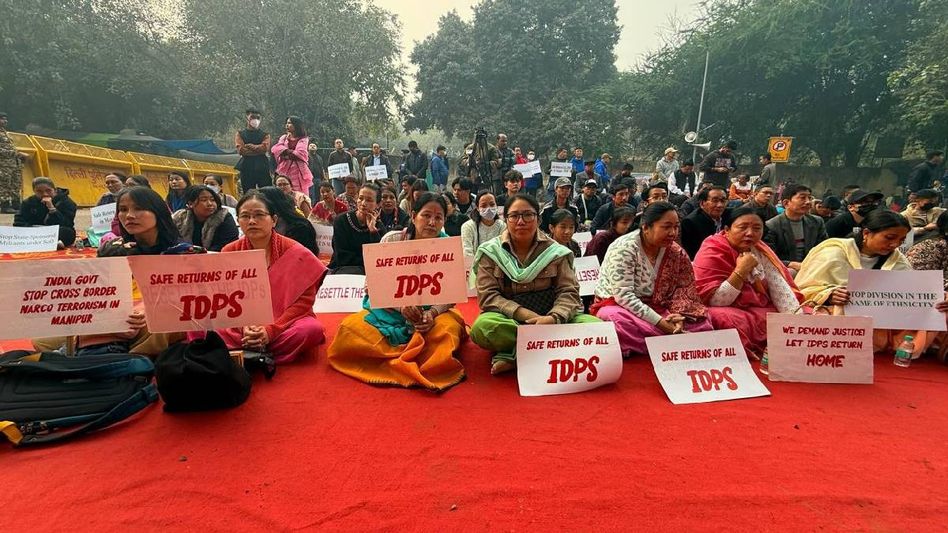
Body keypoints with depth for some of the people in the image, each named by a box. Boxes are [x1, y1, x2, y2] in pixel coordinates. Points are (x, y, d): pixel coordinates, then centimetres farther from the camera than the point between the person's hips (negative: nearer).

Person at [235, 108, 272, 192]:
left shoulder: (265, 134, 11)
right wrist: (258, 150, -7)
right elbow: (241, 150, -5)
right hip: (246, 167, 0)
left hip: (262, 167, 0)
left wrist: (250, 146, -5)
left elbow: (265, 148, -7)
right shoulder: (240, 134, 11)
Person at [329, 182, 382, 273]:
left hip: (369, 270, 2)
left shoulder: (378, 225, 3)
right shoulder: (341, 221, -4)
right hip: (341, 269, -2)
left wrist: (373, 230, -12)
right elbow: (343, 258, -9)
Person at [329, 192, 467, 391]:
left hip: (432, 311, 0)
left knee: (449, 329, -34)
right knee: (349, 327, -25)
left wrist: (432, 313, -28)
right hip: (389, 310, 1)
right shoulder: (392, 240, -4)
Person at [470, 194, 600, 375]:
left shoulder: (555, 251, 3)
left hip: (548, 319, 2)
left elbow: (568, 292, -3)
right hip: (510, 319, -2)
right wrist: (526, 315, -21)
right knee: (482, 327, -35)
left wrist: (553, 318, -25)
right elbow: (488, 296, -7)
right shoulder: (490, 252, 0)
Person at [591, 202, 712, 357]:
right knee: (624, 324, -39)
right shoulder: (624, 248, -20)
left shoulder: (675, 251, -1)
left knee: (701, 325, -12)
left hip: (655, 307, 6)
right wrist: (660, 322, -29)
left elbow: (684, 288, 0)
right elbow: (623, 295, -26)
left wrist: (678, 315, -21)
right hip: (618, 304, -5)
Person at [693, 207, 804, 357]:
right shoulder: (711, 254, -15)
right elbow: (714, 301, -22)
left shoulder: (759, 250, 5)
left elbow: (780, 287, -2)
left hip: (763, 310, 6)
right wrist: (741, 271, -25)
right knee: (729, 321, -36)